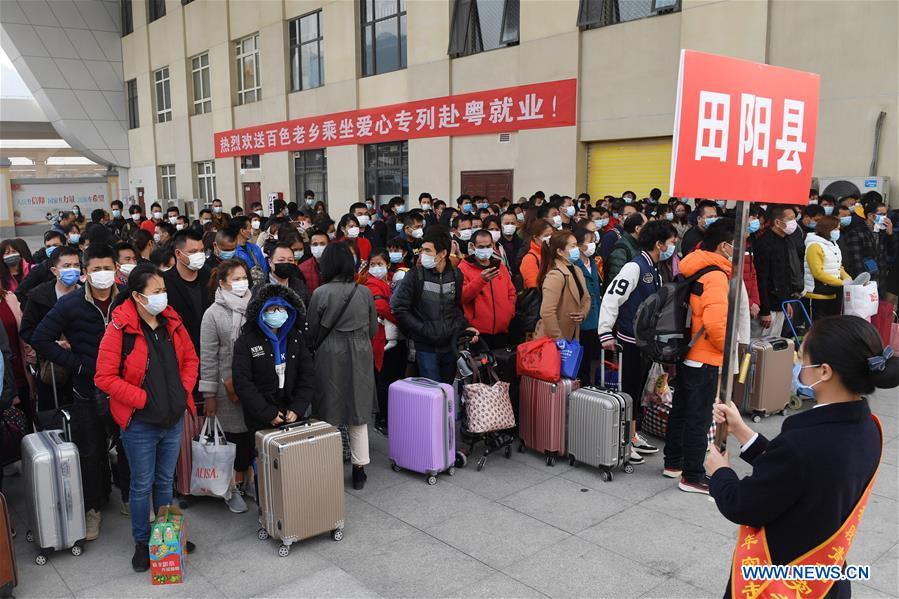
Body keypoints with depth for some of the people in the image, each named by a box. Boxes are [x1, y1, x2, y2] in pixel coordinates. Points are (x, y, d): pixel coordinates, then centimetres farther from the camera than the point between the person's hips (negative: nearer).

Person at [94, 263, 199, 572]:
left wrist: (184, 390, -2)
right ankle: (142, 543, 30)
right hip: (139, 423, -5)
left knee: (165, 482, 20)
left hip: (173, 419, 5)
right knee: (142, 485, 11)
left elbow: (190, 359, 11)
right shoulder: (120, 328, -16)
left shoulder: (171, 321, 0)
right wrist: (144, 399, -18)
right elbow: (104, 377, -17)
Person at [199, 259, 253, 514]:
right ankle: (231, 488, 20)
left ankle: (244, 481, 23)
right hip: (228, 387, -3)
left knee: (251, 434, 6)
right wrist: (209, 394, -7)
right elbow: (208, 358, -5)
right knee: (233, 435, 4)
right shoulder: (213, 314, -4)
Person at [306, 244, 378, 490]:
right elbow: (373, 329, 4)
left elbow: (312, 331, -3)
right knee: (359, 413, 12)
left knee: (330, 414, 11)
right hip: (360, 358, 2)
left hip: (330, 358, -2)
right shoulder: (364, 292, -5)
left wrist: (316, 346, 18)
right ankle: (359, 469, 19)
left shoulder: (321, 293, -11)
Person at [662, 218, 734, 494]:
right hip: (705, 360, -9)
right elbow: (715, 321, -30)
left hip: (686, 354, 9)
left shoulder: (693, 269, 7)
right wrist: (728, 348, -14)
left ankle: (673, 463, 32)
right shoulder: (716, 276, -20)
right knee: (699, 418, 1)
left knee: (680, 410, 19)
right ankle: (692, 476, 11)